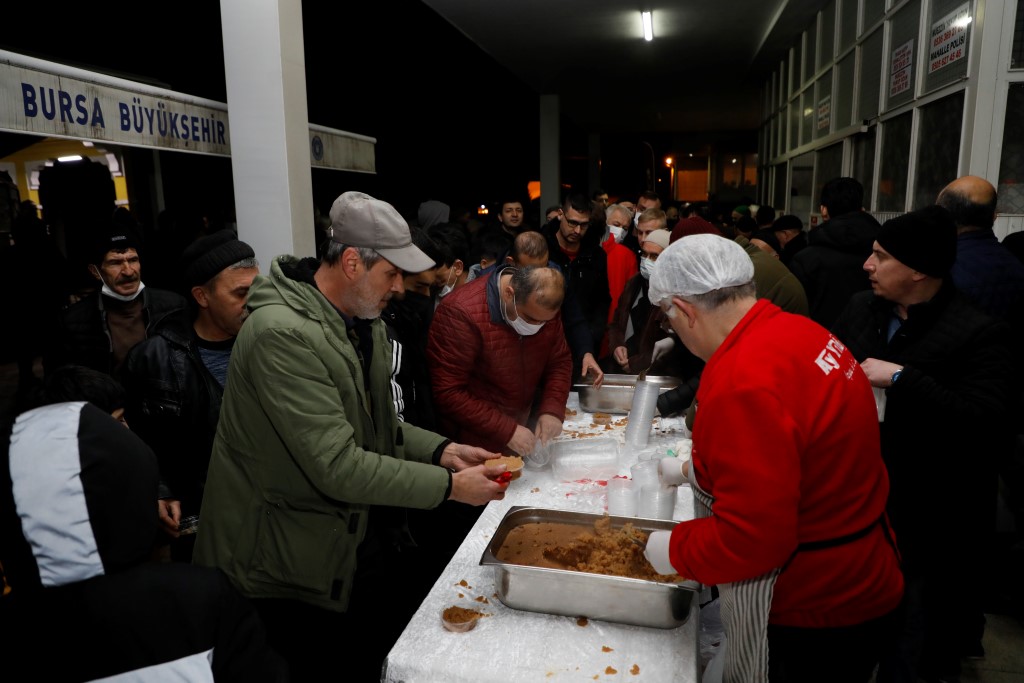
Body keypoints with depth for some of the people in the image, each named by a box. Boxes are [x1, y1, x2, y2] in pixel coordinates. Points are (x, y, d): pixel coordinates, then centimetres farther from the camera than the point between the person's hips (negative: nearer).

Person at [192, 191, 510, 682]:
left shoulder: (364, 322, 2)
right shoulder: (283, 334, -27)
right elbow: (338, 467, -29)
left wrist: (442, 451, -5)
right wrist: (450, 486, -23)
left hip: (352, 529, 8)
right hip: (288, 561, -7)